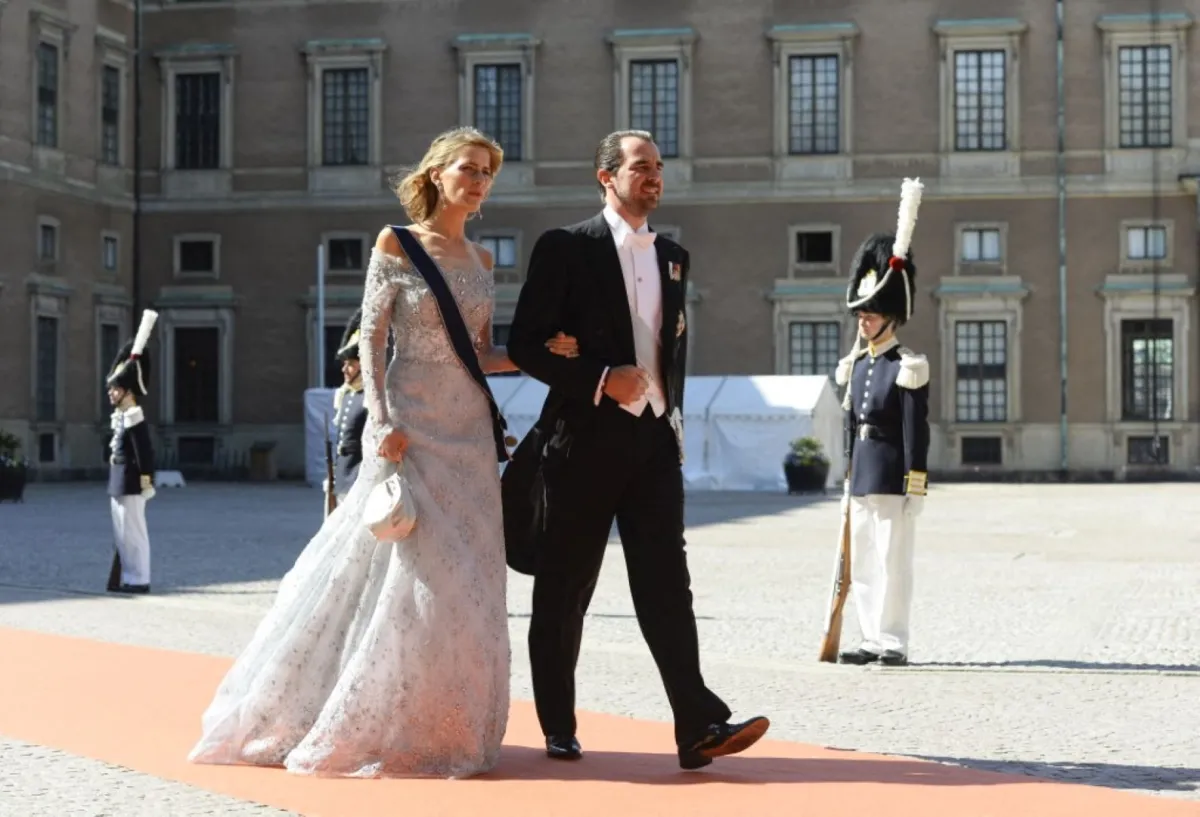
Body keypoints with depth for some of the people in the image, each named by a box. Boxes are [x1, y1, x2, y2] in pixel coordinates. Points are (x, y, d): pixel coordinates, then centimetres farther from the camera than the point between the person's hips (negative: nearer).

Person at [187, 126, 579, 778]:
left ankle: (442, 725, 13)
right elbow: (370, 340, -6)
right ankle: (368, 726, 4)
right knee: (408, 570, -8)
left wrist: (541, 351, 0)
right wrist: (381, 421, -16)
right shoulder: (396, 244, -3)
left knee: (465, 581, 4)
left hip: (469, 426, 6)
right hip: (412, 423, -6)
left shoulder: (481, 261, 14)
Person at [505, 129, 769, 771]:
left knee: (666, 580, -4)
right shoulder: (565, 248, -4)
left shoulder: (671, 256, 15)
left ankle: (699, 725, -10)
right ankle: (558, 728, 16)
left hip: (654, 437, 4)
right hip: (587, 438, -4)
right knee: (565, 588, 5)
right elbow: (526, 346, -8)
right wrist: (602, 379, -17)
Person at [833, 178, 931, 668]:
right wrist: (848, 480, 17)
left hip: (892, 479, -8)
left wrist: (915, 486, -14)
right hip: (862, 476, 8)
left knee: (892, 561, -4)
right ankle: (873, 640, 17)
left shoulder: (908, 369, -8)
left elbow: (916, 431, -11)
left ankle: (894, 642, 1)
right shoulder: (856, 366, 13)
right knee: (861, 563, 10)